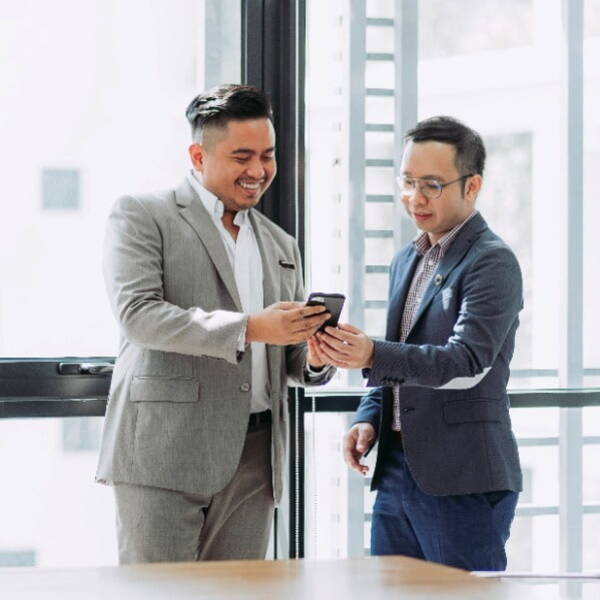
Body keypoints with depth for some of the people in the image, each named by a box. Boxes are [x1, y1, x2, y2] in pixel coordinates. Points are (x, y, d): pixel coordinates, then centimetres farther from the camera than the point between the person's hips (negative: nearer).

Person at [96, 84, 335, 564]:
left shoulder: (281, 246, 21)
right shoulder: (142, 215, 2)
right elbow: (137, 313, -13)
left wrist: (314, 358, -3)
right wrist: (247, 328, -21)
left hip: (253, 462, 5)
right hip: (165, 453, -5)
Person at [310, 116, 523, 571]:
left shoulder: (493, 262, -10)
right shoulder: (407, 260, 17)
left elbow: (468, 363, -22)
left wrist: (373, 356, -35)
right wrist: (369, 418, 6)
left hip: (463, 481, -8)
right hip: (396, 469, 8)